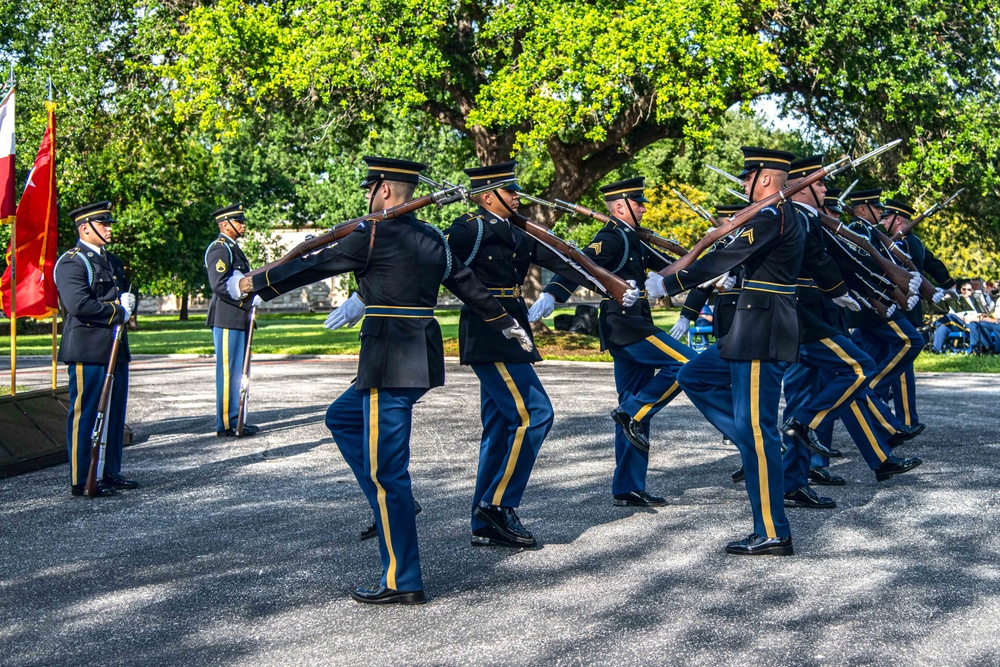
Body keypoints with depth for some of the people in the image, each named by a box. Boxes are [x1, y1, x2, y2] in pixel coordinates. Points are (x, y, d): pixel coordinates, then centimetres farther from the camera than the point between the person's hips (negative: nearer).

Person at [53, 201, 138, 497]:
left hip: (115, 350, 9)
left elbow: (127, 294, 23)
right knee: (85, 416, -4)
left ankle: (110, 472, 22)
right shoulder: (71, 263, -10)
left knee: (114, 414, 12)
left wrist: (128, 301, -2)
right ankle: (82, 480, 1)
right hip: (88, 351, -9)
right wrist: (119, 312, -13)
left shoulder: (113, 261, 19)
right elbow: (80, 305, -22)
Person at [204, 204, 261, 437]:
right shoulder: (219, 249, -11)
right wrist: (248, 300, -17)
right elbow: (219, 285, -21)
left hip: (238, 319, 10)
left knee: (237, 371, 12)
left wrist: (251, 300, 13)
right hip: (227, 319, -10)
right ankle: (225, 424, -4)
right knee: (228, 371, -7)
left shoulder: (233, 248, 21)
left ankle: (235, 420, 18)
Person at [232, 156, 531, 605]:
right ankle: (391, 503, 21)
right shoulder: (432, 238, 12)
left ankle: (402, 583, 4)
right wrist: (507, 325, 38)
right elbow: (468, 285, 22)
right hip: (423, 357, 9)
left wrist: (251, 284, 6)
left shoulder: (376, 232, -11)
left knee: (386, 471, -2)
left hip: (389, 361, -9)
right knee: (341, 418, 26)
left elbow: (314, 266, -6)